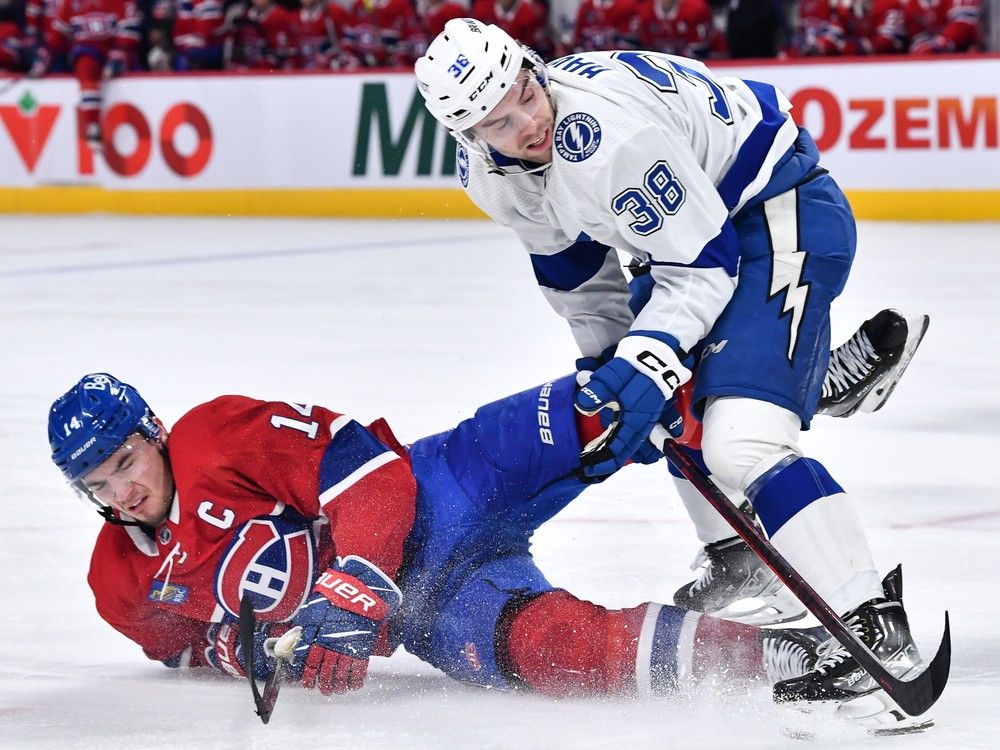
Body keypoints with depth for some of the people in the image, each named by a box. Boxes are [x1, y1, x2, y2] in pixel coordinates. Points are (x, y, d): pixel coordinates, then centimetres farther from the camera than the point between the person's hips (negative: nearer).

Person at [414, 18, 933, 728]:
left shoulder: (609, 130, -33)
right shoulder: (488, 172, -5)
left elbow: (701, 264, -25)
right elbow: (571, 261, 14)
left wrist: (641, 373, -29)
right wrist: (608, 364, 13)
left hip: (781, 212, -10)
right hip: (686, 227, 10)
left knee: (740, 439, -24)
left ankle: (880, 632, -29)